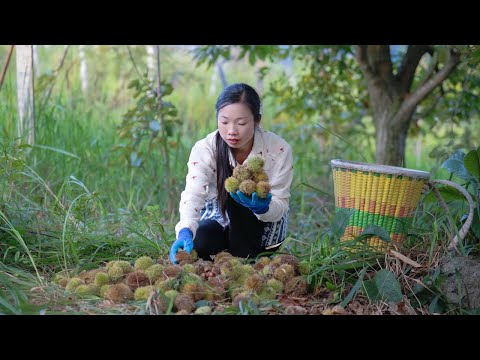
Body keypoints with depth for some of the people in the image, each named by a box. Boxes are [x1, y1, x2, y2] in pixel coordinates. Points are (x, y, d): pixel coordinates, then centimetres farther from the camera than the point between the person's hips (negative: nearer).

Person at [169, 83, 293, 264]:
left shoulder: (279, 150, -22)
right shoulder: (204, 149, -22)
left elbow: (280, 206, -19)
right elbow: (193, 194, -37)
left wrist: (263, 208, -45)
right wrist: (185, 231, -57)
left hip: (264, 228, 0)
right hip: (220, 218, 1)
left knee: (236, 186, -31)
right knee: (195, 247, -31)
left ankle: (243, 256, -17)